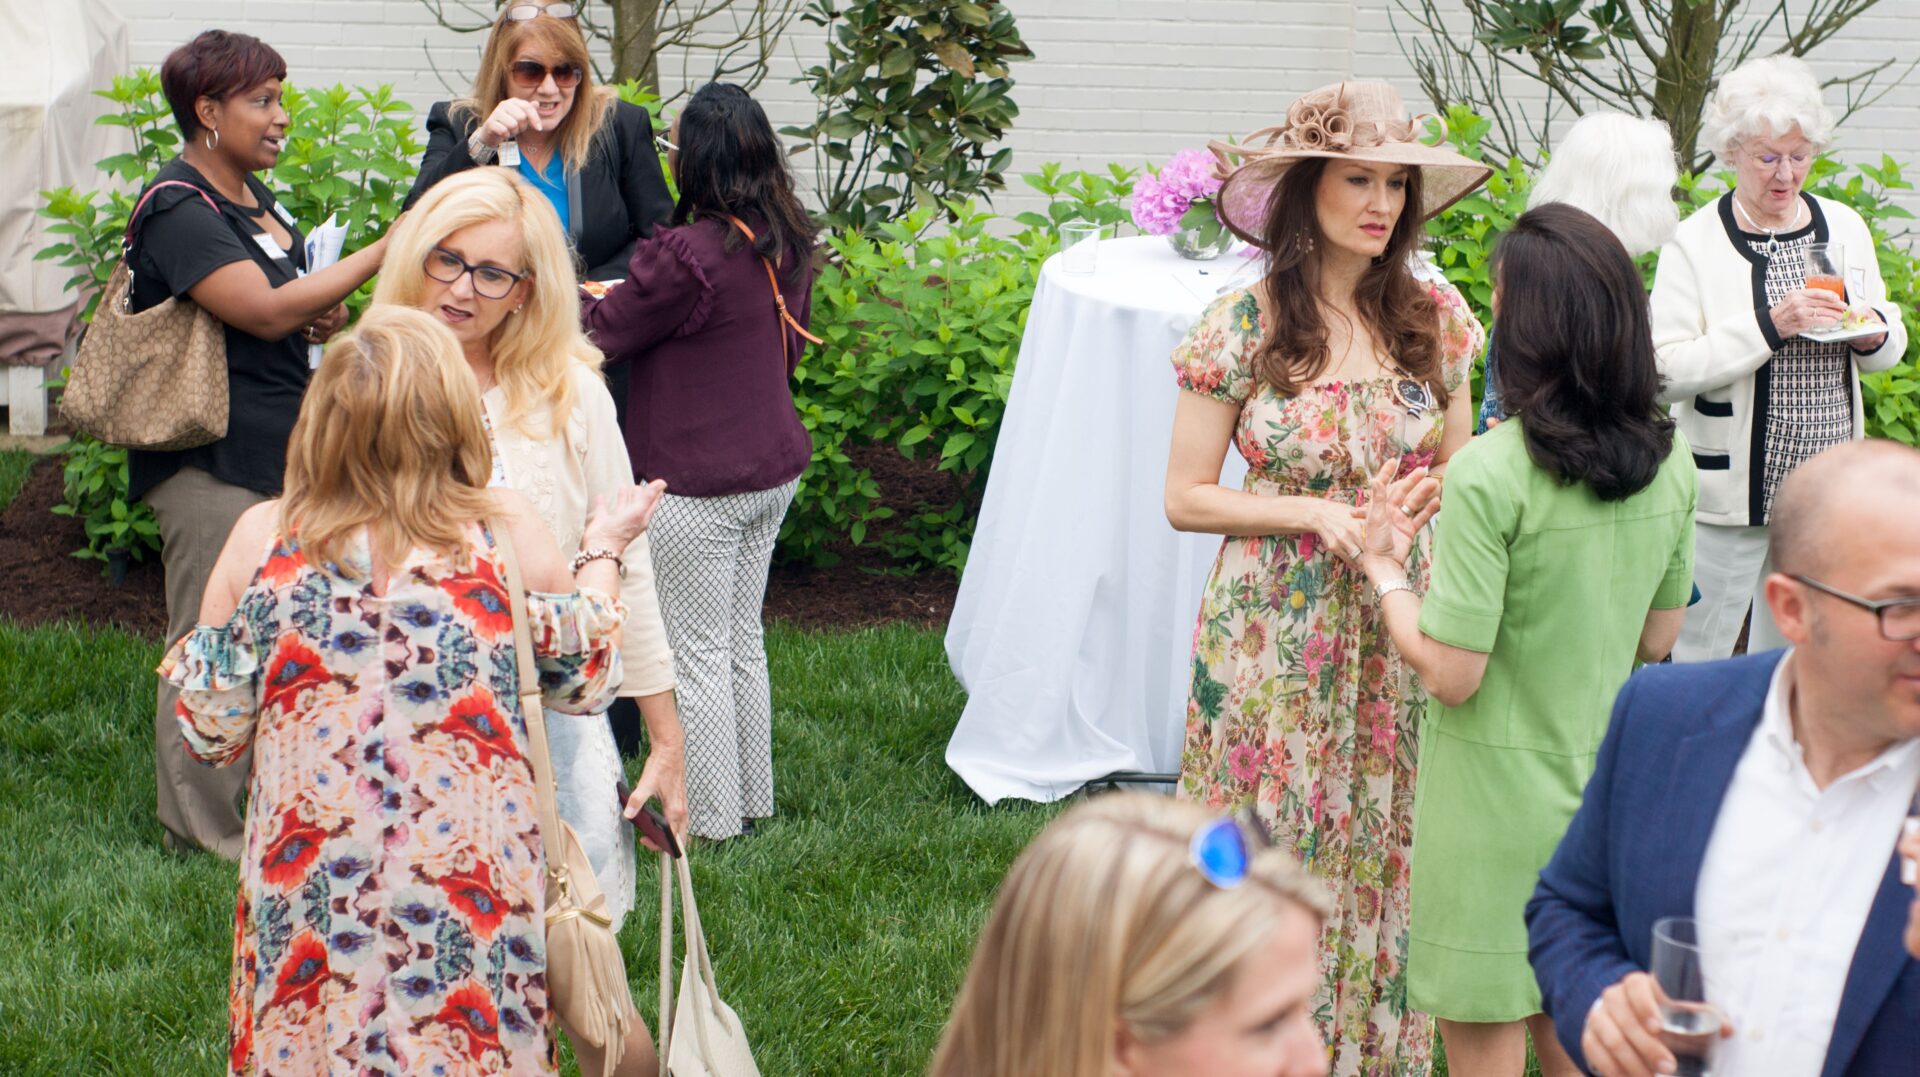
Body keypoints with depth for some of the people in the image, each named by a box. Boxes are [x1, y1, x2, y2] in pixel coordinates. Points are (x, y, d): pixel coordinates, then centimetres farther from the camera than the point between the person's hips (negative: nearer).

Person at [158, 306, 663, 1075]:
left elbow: (210, 734, 0)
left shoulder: (261, 538, -7)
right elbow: (586, 685, 7)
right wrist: (603, 552, 22)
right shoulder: (508, 535, -9)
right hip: (472, 894, -1)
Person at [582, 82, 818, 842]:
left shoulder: (684, 254, -24)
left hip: (696, 483, -8)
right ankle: (752, 799, 29)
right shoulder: (788, 245, 1)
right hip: (773, 466, 8)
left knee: (697, 653, 4)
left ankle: (710, 820, 12)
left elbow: (603, 337, -12)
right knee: (741, 640, 19)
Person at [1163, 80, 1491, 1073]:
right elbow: (1186, 498, -4)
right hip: (1274, 640, -2)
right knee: (1272, 867, 3)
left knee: (1386, 855, 8)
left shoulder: (1434, 315, 0)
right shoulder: (1242, 324, -7)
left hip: (1399, 638, 2)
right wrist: (1317, 513, -15)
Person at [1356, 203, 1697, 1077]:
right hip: (1605, 781, 6)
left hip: (1497, 792, -6)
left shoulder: (1490, 476, -22)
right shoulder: (1668, 464, -2)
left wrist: (1385, 568, -5)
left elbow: (1451, 672, -18)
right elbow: (1657, 639, 9)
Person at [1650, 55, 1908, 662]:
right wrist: (1768, 327, -24)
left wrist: (1873, 333, -5)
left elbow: (1890, 348, 19)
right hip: (1731, 498, -5)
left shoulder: (1844, 229, 8)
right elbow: (1665, 372, -18)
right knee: (1697, 660, 0)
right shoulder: (1695, 244, -8)